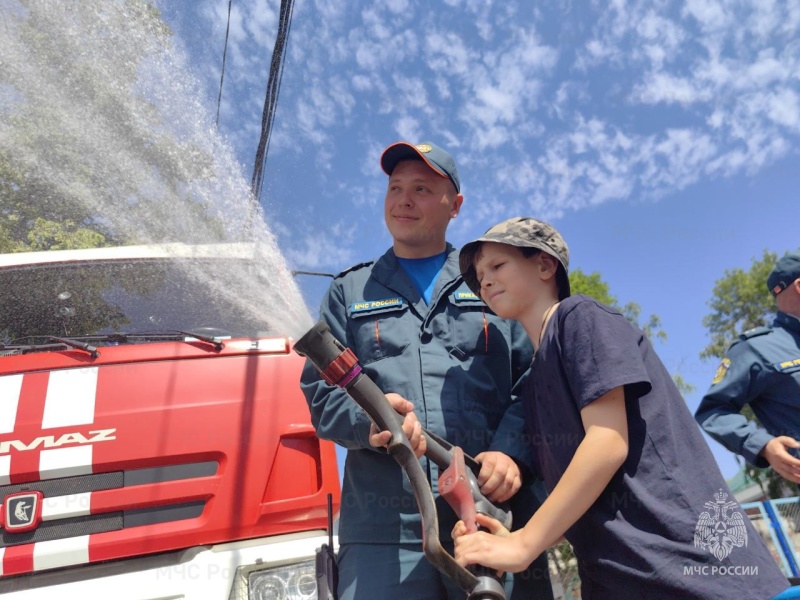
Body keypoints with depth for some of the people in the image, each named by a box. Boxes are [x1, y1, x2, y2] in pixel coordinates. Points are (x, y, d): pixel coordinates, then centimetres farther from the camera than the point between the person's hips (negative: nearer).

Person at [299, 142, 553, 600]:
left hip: (497, 510, 1)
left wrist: (510, 451, -12)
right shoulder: (350, 291, 17)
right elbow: (319, 390, 8)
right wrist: (366, 421, -13)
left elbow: (533, 377, 6)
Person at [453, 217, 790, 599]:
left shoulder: (580, 317, -5)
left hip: (683, 559, -8)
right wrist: (510, 538, -5)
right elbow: (567, 493, 13)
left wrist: (523, 543, -17)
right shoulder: (534, 383, 17)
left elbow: (609, 443, -17)